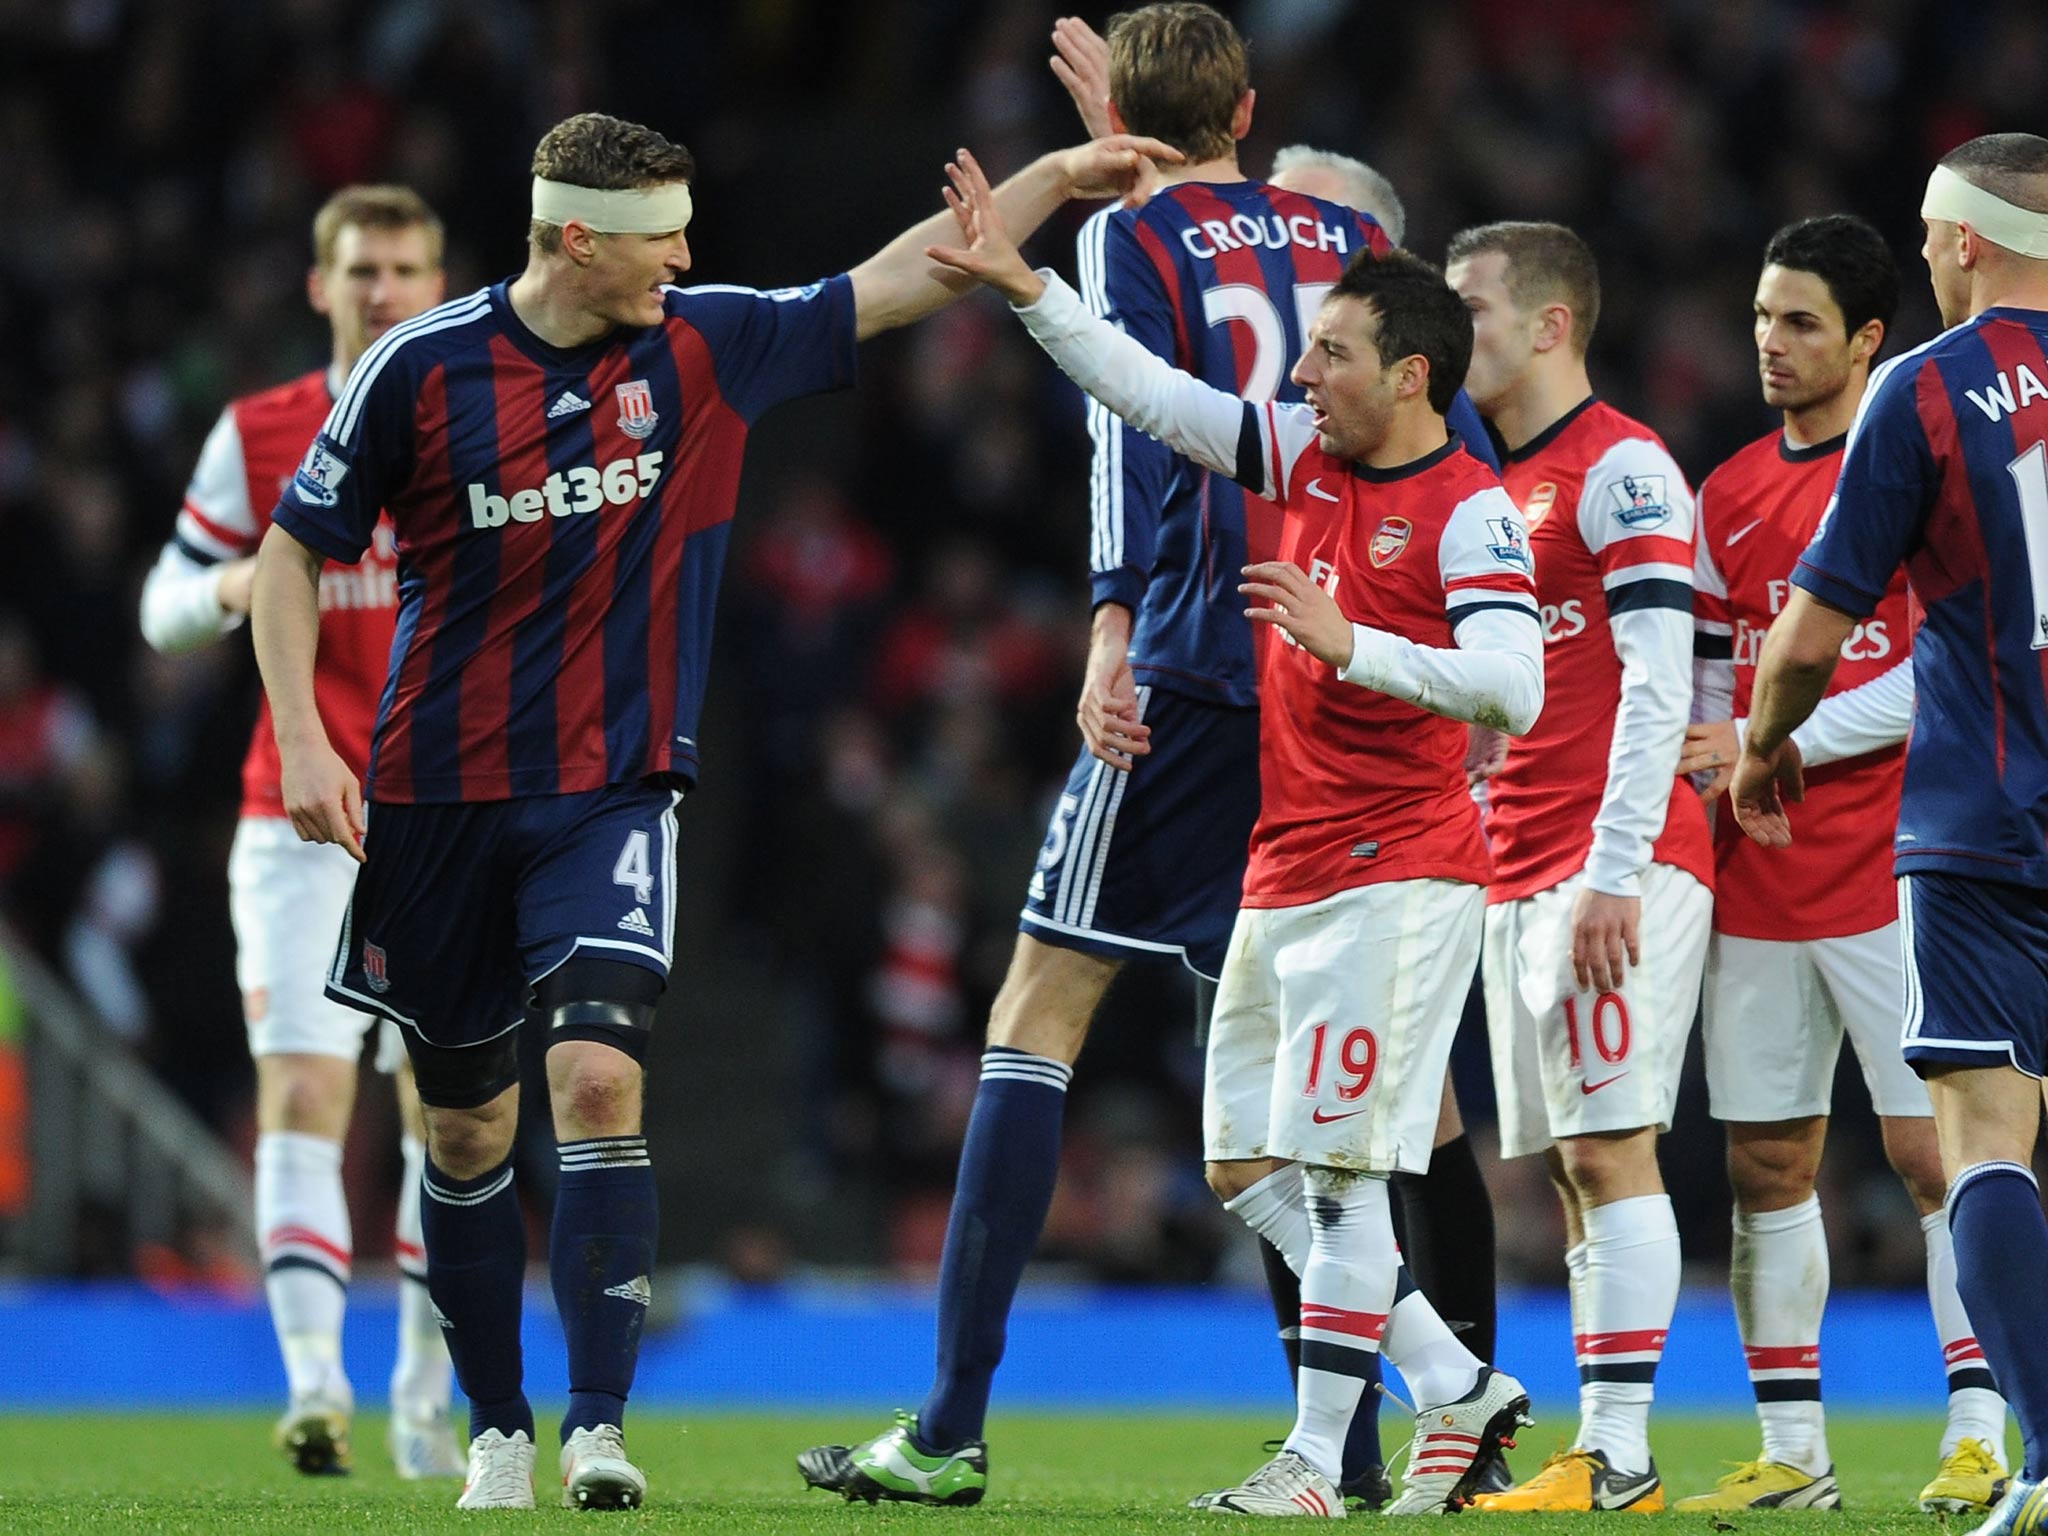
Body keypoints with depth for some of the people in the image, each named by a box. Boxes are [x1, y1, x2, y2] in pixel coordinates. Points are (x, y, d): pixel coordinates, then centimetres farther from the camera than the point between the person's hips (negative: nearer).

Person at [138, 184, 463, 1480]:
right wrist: (230, 590, -14)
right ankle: (315, 1384, -21)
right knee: (302, 1094, -14)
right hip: (301, 824, -1)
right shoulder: (258, 436, 4)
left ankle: (427, 1399, 16)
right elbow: (166, 608, 8)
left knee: (445, 1114, 4)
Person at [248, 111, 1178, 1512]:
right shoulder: (420, 368, -7)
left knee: (599, 1078, -20)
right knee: (466, 1129, 7)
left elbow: (893, 284, 8)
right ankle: (498, 1433, 23)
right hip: (439, 801, 0)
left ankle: (602, 1424, -19)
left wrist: (1054, 177, 4)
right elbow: (296, 550, 2)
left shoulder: (706, 347, -1)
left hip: (613, 792, 0)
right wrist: (303, 740, -7)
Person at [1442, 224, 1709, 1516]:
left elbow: (1657, 682, -15)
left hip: (1613, 864, -9)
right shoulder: (1497, 485, 20)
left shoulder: (1619, 467, -8)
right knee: (1572, 1164, 5)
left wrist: (1614, 867, -21)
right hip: (1521, 873, 9)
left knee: (1609, 1150, -11)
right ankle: (1601, 1455, 5)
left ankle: (1622, 1459, -13)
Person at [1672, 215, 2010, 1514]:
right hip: (1759, 890, 6)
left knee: (1934, 1149, -7)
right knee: (1767, 1165, 4)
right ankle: (1792, 1453, 9)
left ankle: (1979, 1435, -5)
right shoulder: (1731, 497, 14)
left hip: (1894, 869, -6)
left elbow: (1944, 678, -10)